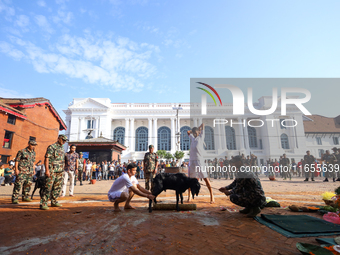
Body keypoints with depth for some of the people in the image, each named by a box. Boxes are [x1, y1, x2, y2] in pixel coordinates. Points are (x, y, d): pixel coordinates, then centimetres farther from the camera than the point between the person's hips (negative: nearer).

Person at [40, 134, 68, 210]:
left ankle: (54, 202, 22)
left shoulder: (62, 148, 16)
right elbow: (46, 158, -13)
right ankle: (43, 204, 3)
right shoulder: (51, 147, -7)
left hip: (60, 172, 8)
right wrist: (47, 170, -19)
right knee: (48, 187, -5)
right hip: (52, 171, -7)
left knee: (57, 187, 11)